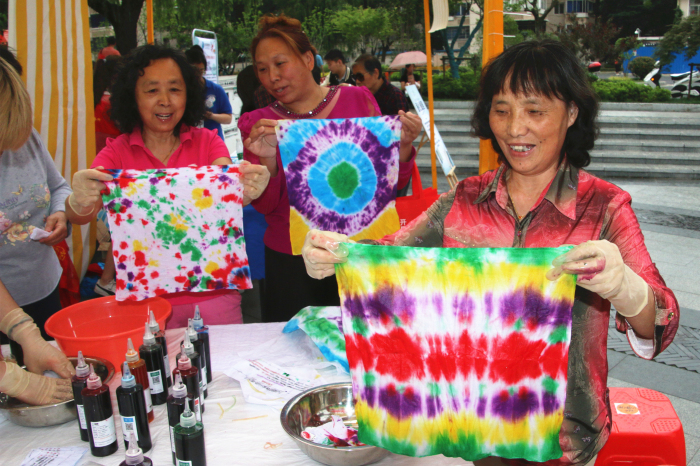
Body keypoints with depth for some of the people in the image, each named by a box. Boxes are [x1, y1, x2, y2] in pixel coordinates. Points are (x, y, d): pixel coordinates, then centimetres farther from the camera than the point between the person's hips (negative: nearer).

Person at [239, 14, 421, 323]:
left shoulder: (357, 100, 2)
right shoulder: (257, 126, 2)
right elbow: (265, 205, -7)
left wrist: (403, 146, -14)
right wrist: (267, 161, -23)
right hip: (291, 261, 0)